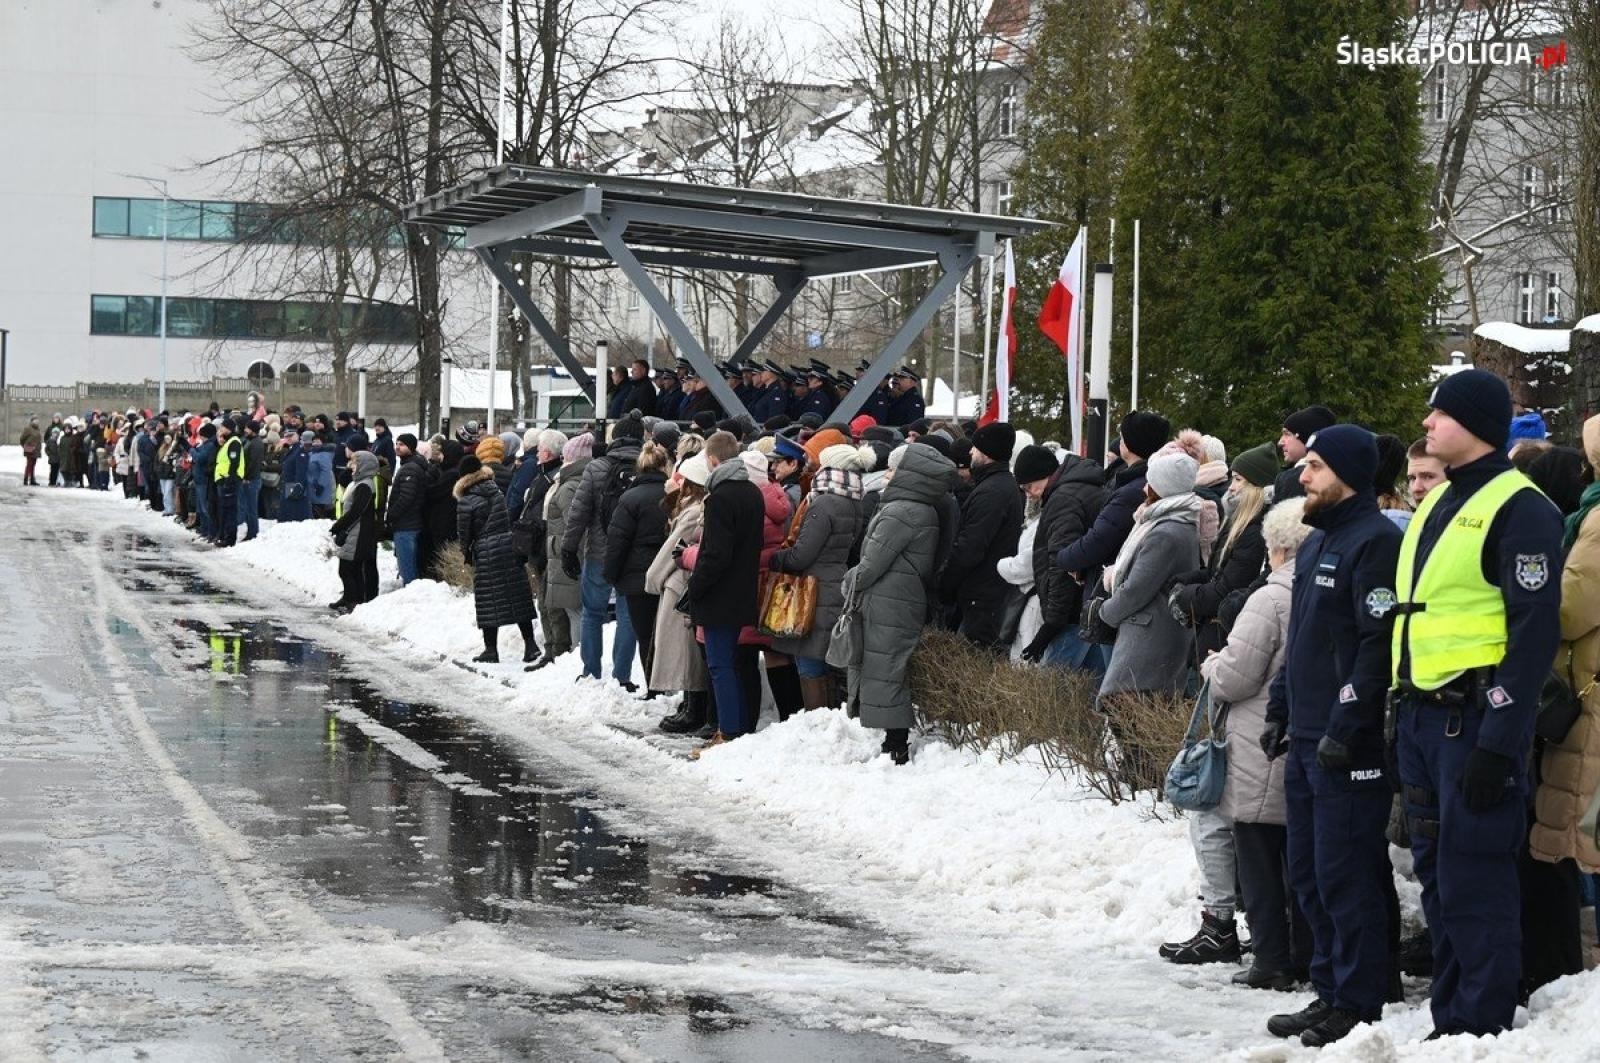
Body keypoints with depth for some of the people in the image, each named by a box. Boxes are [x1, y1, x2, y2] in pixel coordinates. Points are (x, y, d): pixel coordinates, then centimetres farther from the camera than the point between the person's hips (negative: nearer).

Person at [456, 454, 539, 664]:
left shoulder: (465, 502, -9)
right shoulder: (497, 491, 4)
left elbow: (463, 533, -2)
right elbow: (513, 518, 9)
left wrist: (467, 554, 14)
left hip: (485, 553, -4)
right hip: (510, 547, 4)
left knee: (489, 601, 3)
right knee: (518, 597, 8)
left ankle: (491, 649, 6)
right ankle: (530, 644, 7)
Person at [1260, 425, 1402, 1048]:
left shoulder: (1375, 541, -13)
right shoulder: (1317, 543, 18)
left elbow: (1380, 644, -20)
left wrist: (1345, 727, -22)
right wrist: (1280, 710, 20)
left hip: (1350, 747, -10)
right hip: (1306, 741, 10)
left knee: (1345, 877, -6)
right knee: (1308, 874, 13)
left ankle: (1358, 1007, 2)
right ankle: (1331, 991, 23)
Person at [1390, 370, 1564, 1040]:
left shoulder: (1518, 508, -10)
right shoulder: (1437, 504, 18)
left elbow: (1535, 632, -15)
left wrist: (1499, 741, -20)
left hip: (1474, 717, -9)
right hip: (1421, 717, 9)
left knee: (1473, 877, -5)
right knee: (1436, 874, 12)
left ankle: (1482, 1027, 2)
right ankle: (1450, 1019, 20)